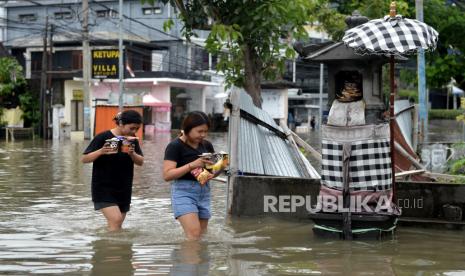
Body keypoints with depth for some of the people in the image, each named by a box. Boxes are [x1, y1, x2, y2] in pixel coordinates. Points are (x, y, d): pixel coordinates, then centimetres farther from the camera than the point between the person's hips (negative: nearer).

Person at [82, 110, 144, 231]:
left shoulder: (132, 140, 6)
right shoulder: (103, 137, -9)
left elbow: (140, 162, 1)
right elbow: (84, 159, -9)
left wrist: (132, 153, -20)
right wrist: (101, 152, -28)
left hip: (124, 190, 5)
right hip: (104, 188, -5)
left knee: (116, 226, 9)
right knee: (115, 220, -20)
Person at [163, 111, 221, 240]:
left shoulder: (206, 145, 11)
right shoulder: (175, 146, -7)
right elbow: (167, 175, -15)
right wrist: (192, 165, -23)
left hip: (204, 191, 7)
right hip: (184, 191, -6)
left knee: (202, 236, 6)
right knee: (194, 233, -20)